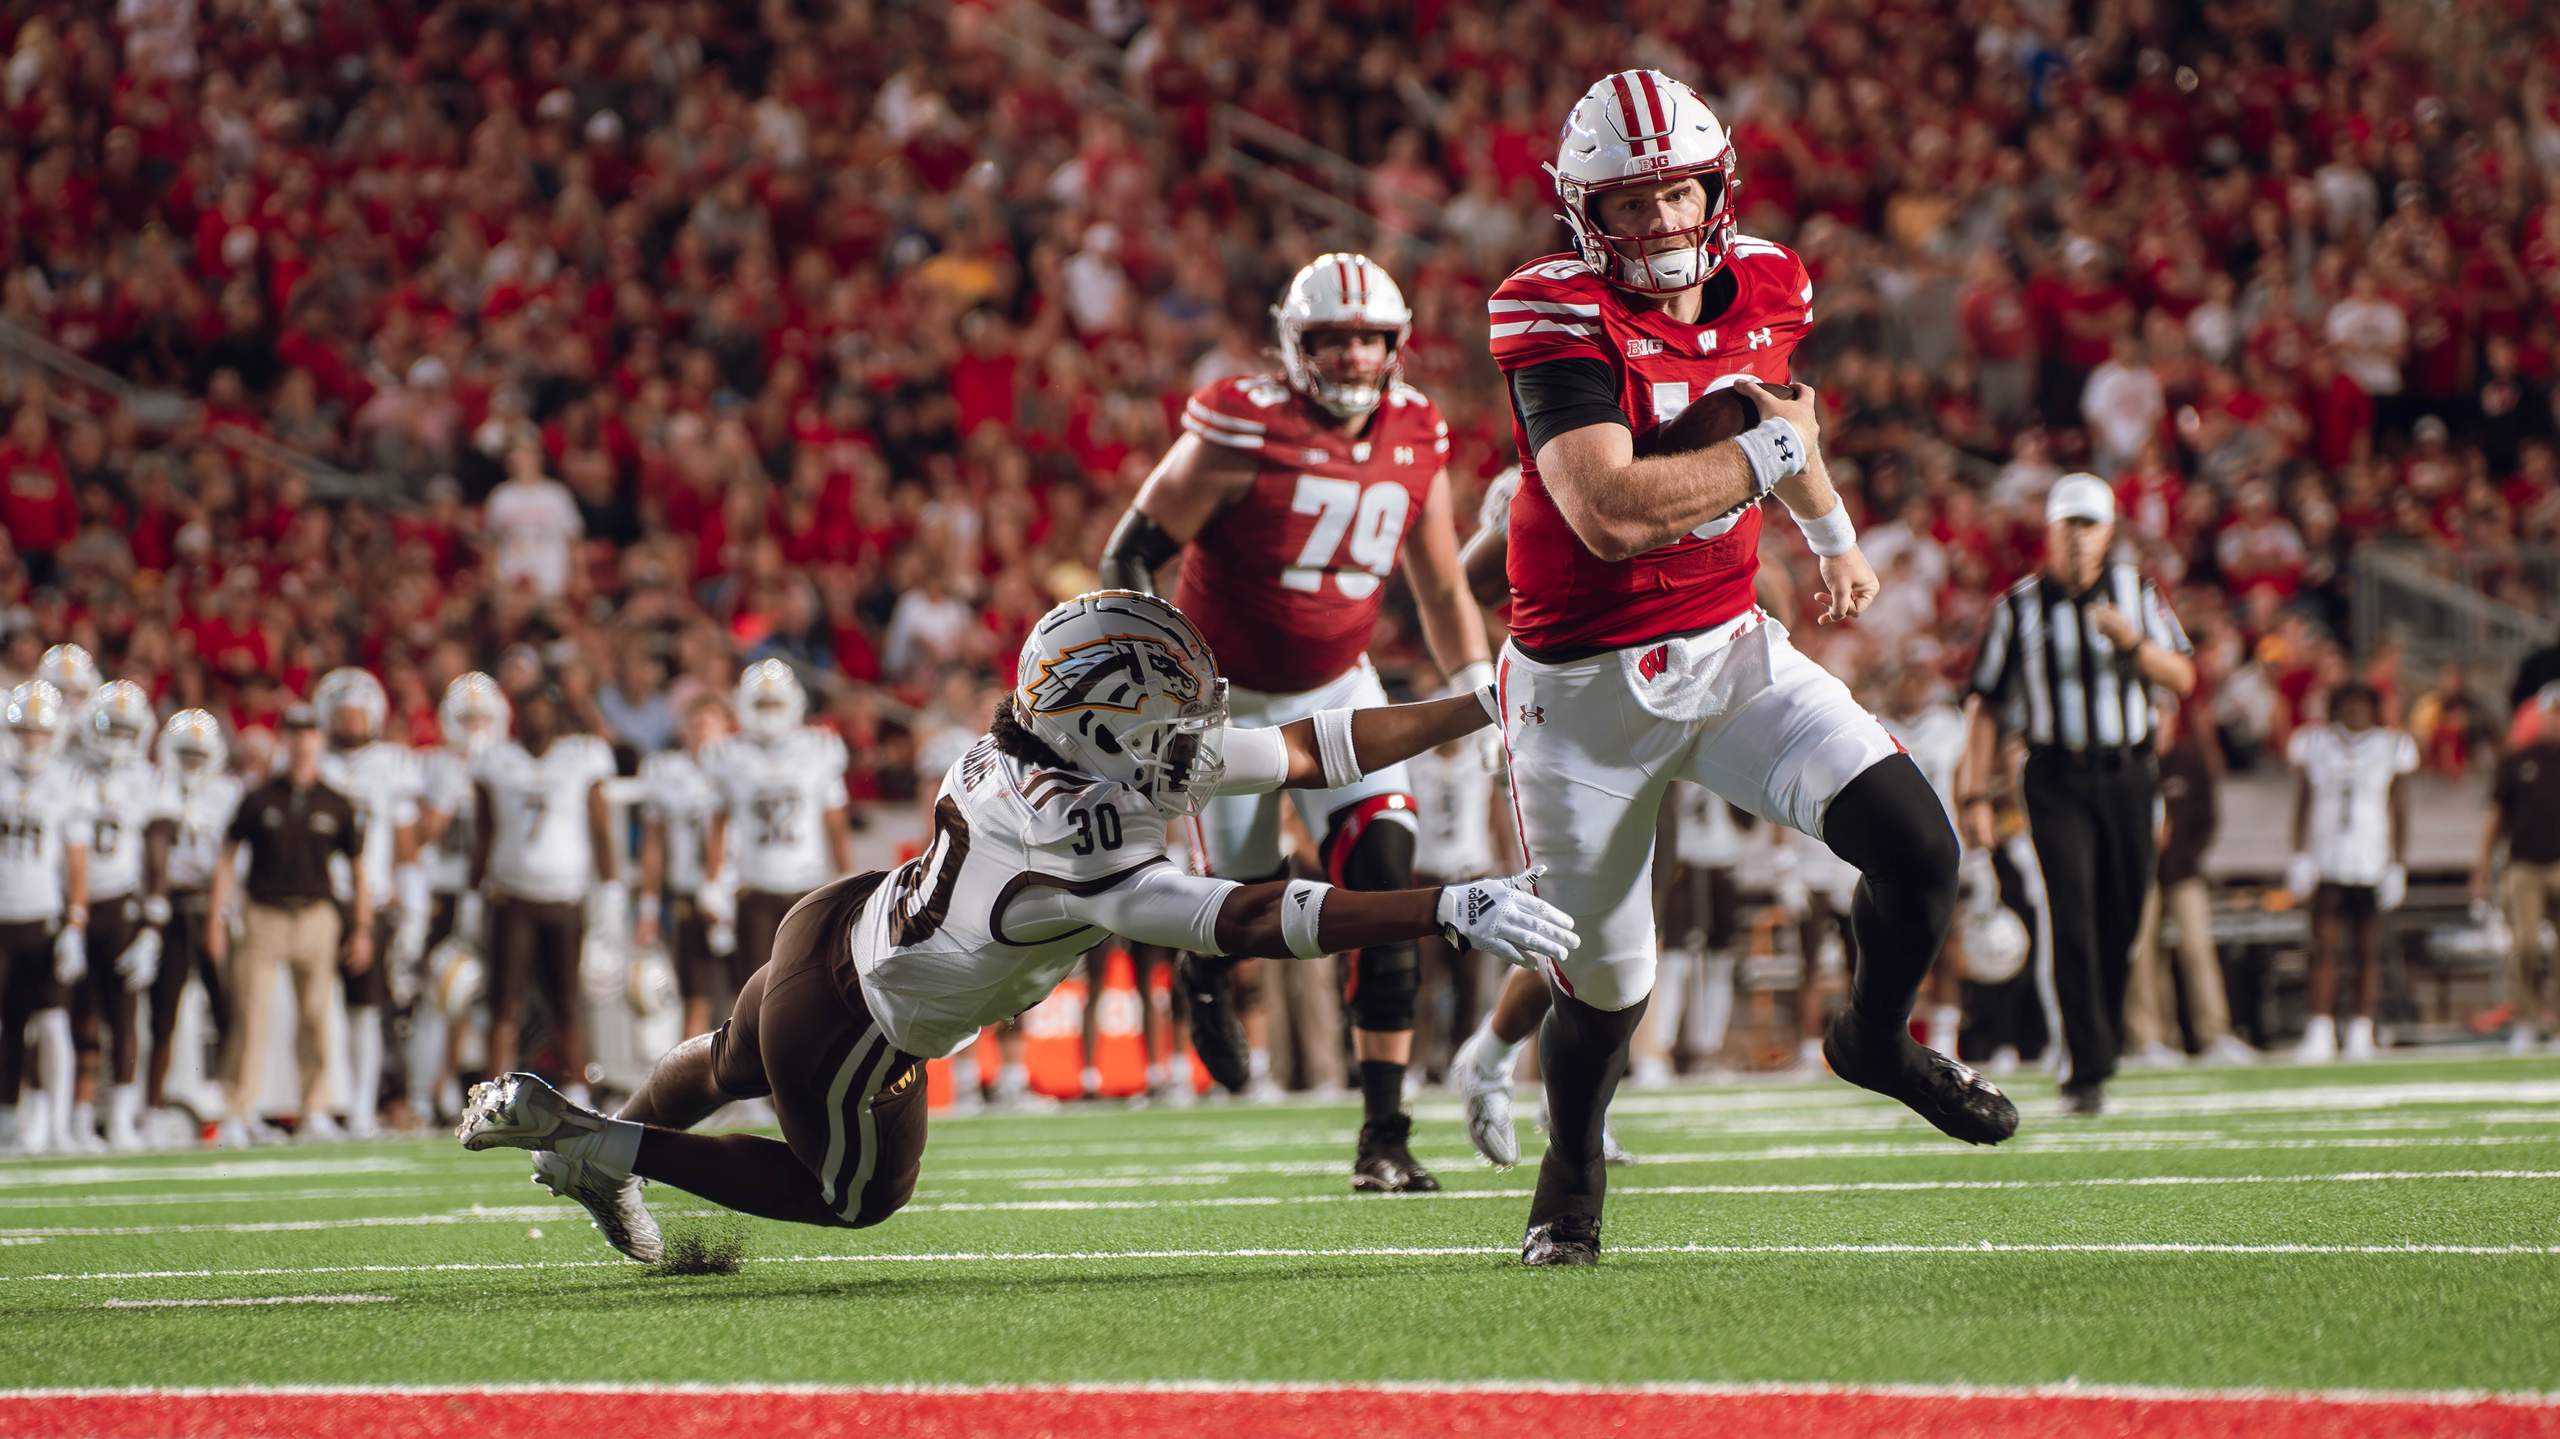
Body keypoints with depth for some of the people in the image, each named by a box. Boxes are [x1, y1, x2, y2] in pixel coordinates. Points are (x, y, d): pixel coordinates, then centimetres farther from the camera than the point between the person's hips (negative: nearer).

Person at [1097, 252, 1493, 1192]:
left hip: (1337, 690, 3)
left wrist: (1478, 689, -4)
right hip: (1228, 695, -3)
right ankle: (1207, 974, 47)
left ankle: (1384, 1138, -13)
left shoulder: (1415, 443, -5)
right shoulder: (1244, 432, -22)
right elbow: (1132, 555, -16)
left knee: (1384, 886, -16)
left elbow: (1442, 593, 9)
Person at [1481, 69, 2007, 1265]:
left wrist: (1831, 534, 26)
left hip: (1729, 652, 5)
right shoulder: (1561, 319, -21)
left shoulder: (1764, 289, 0)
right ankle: (1570, 1173, 38)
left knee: (1917, 846, -12)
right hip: (1584, 690, -5)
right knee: (1604, 986, 6)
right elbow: (1610, 513, -33)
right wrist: (1771, 453, -21)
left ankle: (1876, 1039, 19)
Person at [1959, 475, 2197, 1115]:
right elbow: (1985, 705, 4)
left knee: (2120, 921, 3)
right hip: (2056, 780, -2)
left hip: (2127, 778, 2)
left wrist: (2134, 642, -18)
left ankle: (2102, 1041, 23)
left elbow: (2182, 679, 1)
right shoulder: (2020, 606, 2)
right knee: (2070, 918, -15)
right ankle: (2087, 1071, -17)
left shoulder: (2135, 592, 6)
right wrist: (1975, 794, -3)